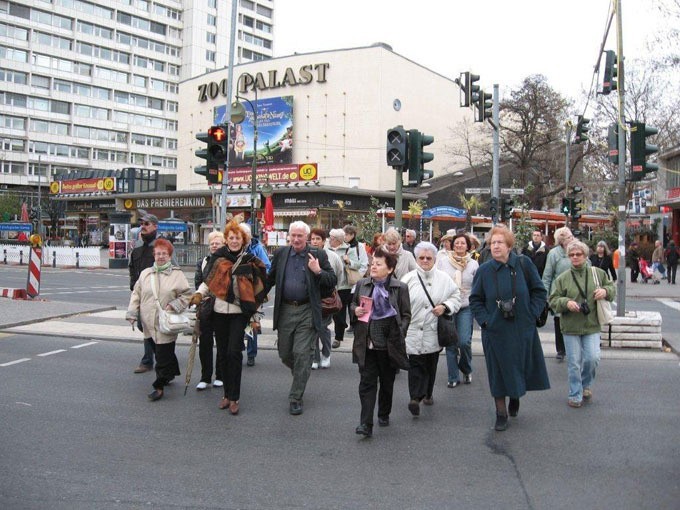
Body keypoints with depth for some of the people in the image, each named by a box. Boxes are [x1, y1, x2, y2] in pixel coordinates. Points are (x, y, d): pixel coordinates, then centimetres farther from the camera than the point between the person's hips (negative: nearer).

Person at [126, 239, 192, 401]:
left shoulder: (177, 274, -3)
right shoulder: (145, 273, 9)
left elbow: (187, 295, -1)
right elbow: (136, 294, 12)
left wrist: (174, 305, -13)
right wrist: (132, 313, 5)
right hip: (149, 323, 5)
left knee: (163, 357, -5)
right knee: (158, 353, 15)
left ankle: (159, 386, 2)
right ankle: (169, 375, 34)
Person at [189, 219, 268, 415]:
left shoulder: (250, 262, 2)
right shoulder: (218, 257, 4)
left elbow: (258, 289, 5)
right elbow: (208, 281, 10)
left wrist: (255, 313, 2)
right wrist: (199, 294, -8)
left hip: (239, 312, -2)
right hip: (219, 311, 2)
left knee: (234, 352, -10)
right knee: (222, 353, 8)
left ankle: (234, 397, -1)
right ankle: (227, 394, 21)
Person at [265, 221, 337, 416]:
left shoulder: (318, 255, -1)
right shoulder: (280, 253, 6)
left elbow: (333, 282, -1)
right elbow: (270, 279, 17)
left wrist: (318, 271, -18)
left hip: (307, 312, -3)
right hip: (285, 310, 3)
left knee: (302, 354, -5)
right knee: (285, 354, 12)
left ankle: (296, 398, 7)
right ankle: (301, 376, 42)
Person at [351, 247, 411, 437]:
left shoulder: (400, 288, -4)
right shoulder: (362, 284, 4)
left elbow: (406, 315, 0)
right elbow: (353, 303, 18)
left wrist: (400, 334, -12)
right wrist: (355, 310, -4)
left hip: (389, 344, -1)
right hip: (366, 343, 1)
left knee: (387, 383, 15)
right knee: (367, 382, -1)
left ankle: (384, 414, 36)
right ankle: (366, 424, -1)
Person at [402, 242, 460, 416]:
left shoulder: (444, 278, 3)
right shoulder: (408, 279, -1)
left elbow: (456, 296, 9)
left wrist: (445, 306, -10)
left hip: (434, 332, 2)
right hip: (413, 331, -2)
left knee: (431, 364, 13)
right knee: (416, 363, -9)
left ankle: (427, 394, 30)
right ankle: (415, 397, -14)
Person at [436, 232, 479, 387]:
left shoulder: (473, 264, 3)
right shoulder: (443, 260, -1)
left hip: (466, 307, 0)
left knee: (464, 341, -10)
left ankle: (466, 370, 19)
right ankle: (453, 377, 18)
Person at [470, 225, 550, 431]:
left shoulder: (523, 264, -5)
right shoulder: (484, 270, -3)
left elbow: (539, 291, 1)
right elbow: (475, 299, 5)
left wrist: (532, 315, -6)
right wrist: (484, 320, -6)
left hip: (522, 330, 0)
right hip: (495, 331, 0)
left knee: (520, 367, 13)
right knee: (499, 372, 6)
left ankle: (515, 398, 42)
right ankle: (501, 413, 19)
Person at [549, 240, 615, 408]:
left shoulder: (598, 273, 3)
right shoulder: (562, 278, -1)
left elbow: (612, 287, 14)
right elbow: (553, 300, 0)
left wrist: (605, 291, -8)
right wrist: (566, 302, -19)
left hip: (592, 325, 1)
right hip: (570, 326, -1)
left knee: (592, 358, -6)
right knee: (574, 363, 4)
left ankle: (586, 385, 25)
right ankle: (575, 395, 18)